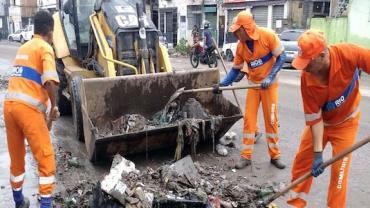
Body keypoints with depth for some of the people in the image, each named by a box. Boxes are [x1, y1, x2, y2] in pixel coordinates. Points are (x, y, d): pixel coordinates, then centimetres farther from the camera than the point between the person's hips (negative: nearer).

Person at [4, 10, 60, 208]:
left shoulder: (23, 48, 22)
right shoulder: (45, 48, -3)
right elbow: (50, 81, -19)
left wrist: (44, 107, 35)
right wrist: (53, 107, -4)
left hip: (9, 104, 8)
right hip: (28, 108, -8)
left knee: (16, 156, 20)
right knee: (46, 158, 1)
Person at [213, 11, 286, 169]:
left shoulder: (268, 36, -20)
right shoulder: (240, 46, -7)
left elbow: (281, 57, -14)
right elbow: (236, 69, 2)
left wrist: (269, 77, -24)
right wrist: (222, 84, -11)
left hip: (270, 83, -4)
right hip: (253, 84, 4)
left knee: (271, 119, 1)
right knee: (249, 119, 1)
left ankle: (275, 155, 16)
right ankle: (246, 156, 9)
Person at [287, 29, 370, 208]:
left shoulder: (347, 53, -32)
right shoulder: (306, 80, -27)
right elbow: (314, 118, -20)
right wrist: (317, 152, -21)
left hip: (346, 122, -1)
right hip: (320, 121, 1)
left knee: (339, 169, 0)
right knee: (302, 160, 6)